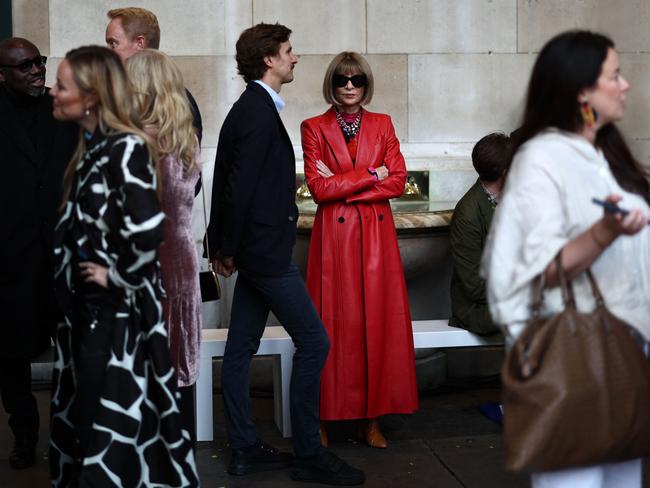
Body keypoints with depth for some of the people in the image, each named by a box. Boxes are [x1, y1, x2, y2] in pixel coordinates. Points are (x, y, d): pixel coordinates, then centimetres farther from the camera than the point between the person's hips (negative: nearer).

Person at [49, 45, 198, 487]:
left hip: (117, 309, -9)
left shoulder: (125, 149, -19)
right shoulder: (93, 145, 8)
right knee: (86, 413, 17)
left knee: (111, 416, 2)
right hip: (88, 304, 9)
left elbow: (149, 230, -32)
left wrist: (118, 277, -18)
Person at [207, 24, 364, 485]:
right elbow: (240, 186, -20)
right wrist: (230, 248, -9)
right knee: (313, 342, -3)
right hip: (267, 251, -10)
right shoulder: (261, 114, -17)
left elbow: (225, 182, 15)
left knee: (241, 347, 11)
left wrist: (223, 246, 17)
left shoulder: (246, 109, 13)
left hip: (254, 251, 10)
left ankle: (245, 448, 20)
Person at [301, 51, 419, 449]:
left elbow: (397, 181, -1)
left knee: (379, 321, 2)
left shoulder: (382, 125, 9)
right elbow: (318, 188, -8)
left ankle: (373, 417, 11)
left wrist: (342, 185, -9)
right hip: (334, 235, -2)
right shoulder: (314, 129, 2)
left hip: (377, 235, 2)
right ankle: (325, 418, 8)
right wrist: (370, 175, -9)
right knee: (334, 325, -1)